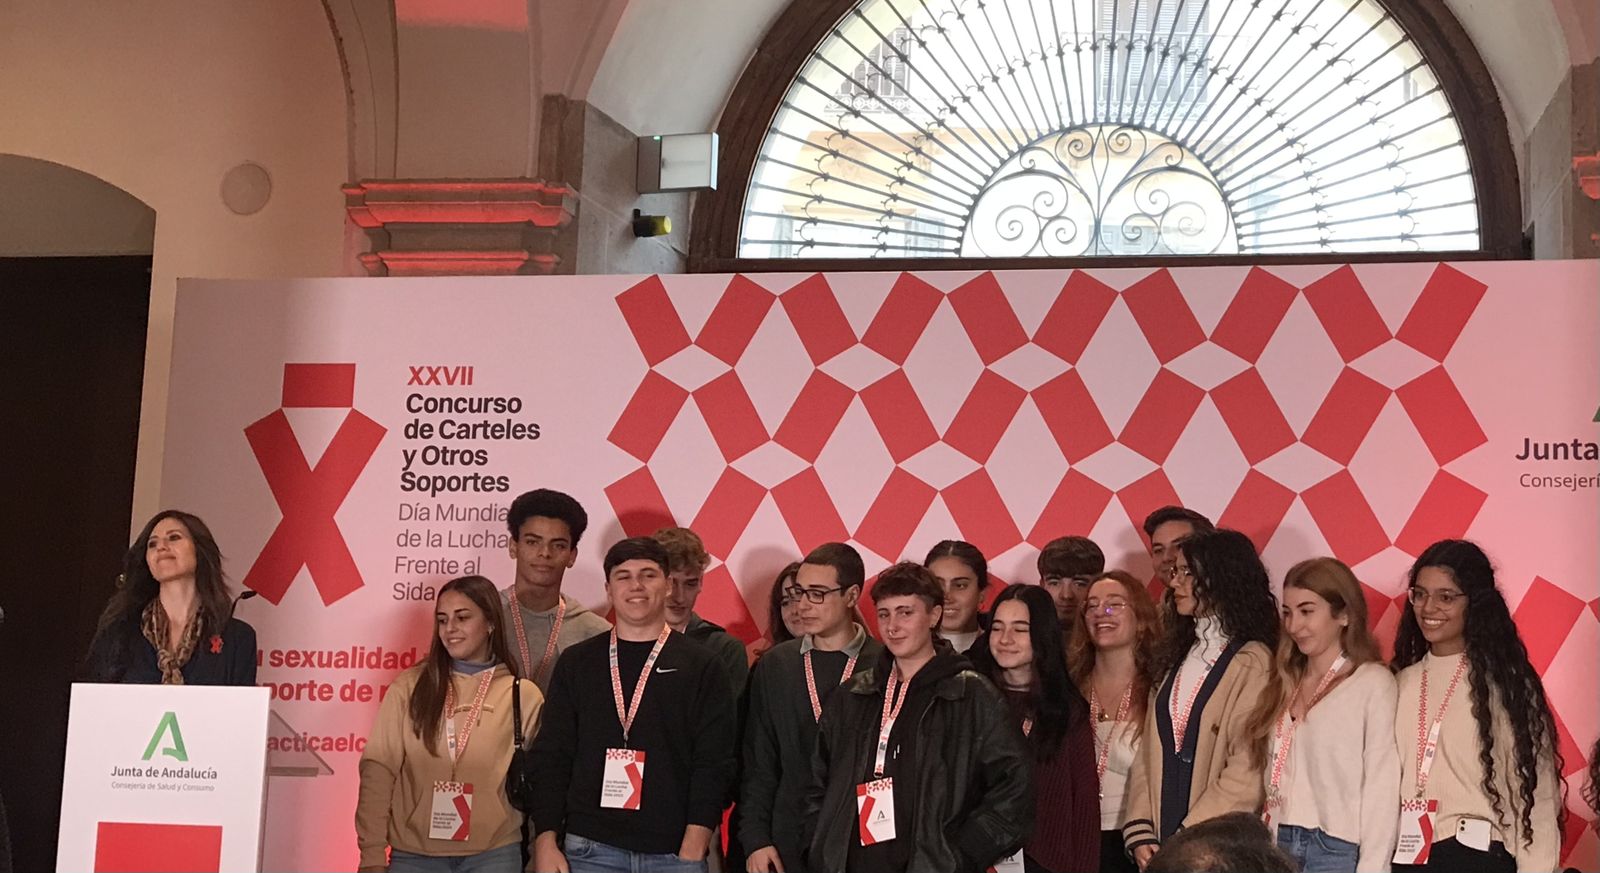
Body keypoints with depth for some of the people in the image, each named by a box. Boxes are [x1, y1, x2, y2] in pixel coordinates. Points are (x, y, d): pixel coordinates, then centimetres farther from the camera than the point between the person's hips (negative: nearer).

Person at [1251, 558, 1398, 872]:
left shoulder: (1373, 683, -6)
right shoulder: (1288, 683, 14)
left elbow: (1382, 785, -10)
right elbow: (1274, 773, 12)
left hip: (1338, 847, -5)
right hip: (1279, 845, 6)